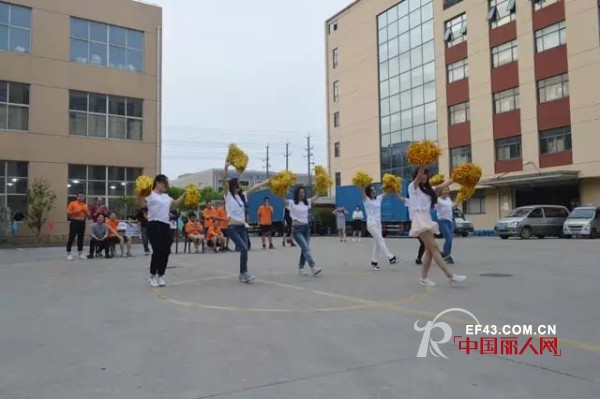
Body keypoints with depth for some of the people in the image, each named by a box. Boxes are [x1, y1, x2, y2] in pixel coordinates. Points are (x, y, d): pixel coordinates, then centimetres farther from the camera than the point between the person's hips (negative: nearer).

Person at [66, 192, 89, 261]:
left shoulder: (85, 205, 14)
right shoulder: (72, 203, -2)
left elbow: (88, 215, 15)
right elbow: (68, 213, -5)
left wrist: (86, 210, -4)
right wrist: (75, 211, -19)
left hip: (82, 222, 5)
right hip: (74, 222, -5)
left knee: (81, 238, 8)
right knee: (71, 238, -7)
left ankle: (81, 254, 13)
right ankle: (68, 254, -2)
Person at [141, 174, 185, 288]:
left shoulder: (166, 196, 19)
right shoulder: (150, 195, -4)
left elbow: (176, 204, 29)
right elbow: (142, 202, -19)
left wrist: (184, 194, 22)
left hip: (166, 225, 7)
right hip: (154, 225, -7)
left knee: (165, 251, 5)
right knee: (157, 251, -10)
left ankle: (160, 276, 17)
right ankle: (152, 276, 4)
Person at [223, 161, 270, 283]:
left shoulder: (242, 196, 14)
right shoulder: (228, 195, -1)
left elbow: (255, 187, 16)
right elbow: (224, 180, -14)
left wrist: (267, 181, 15)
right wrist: (226, 167, -24)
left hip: (242, 227, 6)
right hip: (233, 228, -6)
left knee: (244, 250, 5)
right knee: (244, 249, -18)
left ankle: (242, 274, 16)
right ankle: (244, 272, -7)